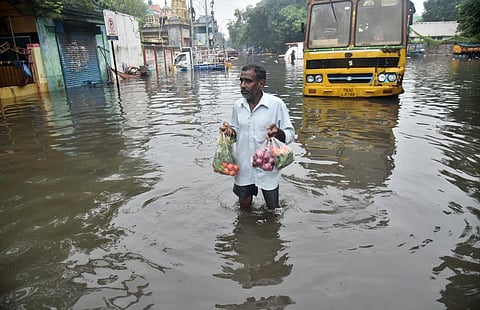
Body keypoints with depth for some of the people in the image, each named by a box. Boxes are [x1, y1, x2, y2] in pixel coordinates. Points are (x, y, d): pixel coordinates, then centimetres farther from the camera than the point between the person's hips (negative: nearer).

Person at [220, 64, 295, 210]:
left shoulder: (276, 104, -13)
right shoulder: (237, 106, 1)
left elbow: (290, 134, -9)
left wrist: (279, 133, -31)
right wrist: (229, 131, -9)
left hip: (267, 168, -3)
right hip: (243, 167, 3)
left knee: (273, 208, 15)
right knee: (244, 206, 19)